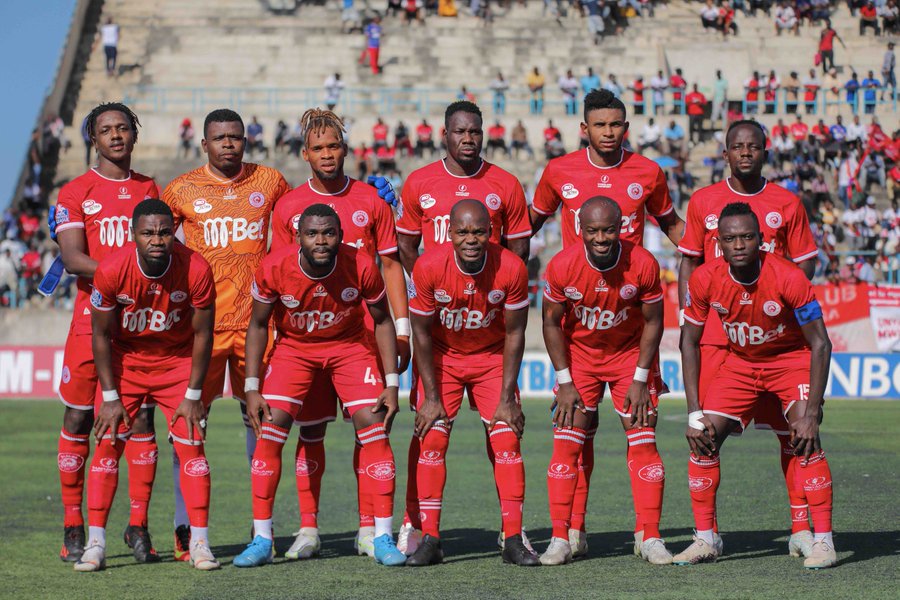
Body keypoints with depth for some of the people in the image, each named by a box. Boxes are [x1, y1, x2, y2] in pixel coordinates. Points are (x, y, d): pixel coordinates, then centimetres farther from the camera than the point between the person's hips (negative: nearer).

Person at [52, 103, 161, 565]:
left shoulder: (150, 190, 14)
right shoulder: (75, 193, 3)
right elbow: (72, 258, -9)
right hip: (92, 318, -2)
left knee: (142, 419, -1)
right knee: (79, 419, 0)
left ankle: (139, 526, 4)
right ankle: (73, 528, 7)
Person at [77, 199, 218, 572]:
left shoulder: (195, 269, -24)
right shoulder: (111, 270, -24)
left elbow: (202, 334, -11)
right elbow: (101, 335, -11)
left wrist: (193, 395, -10)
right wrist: (110, 397, -11)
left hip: (177, 362, 0)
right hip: (124, 361, 0)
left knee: (191, 445, -7)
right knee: (107, 444, -8)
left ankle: (200, 544, -1)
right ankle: (96, 544, -3)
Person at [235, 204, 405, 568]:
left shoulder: (361, 267, -25)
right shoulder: (274, 269, -25)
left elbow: (382, 321, -8)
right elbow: (258, 325, -9)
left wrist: (391, 383, -11)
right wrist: (252, 387, -12)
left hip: (350, 345, 0)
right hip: (294, 347, 0)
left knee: (373, 425, -12)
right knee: (270, 428, -13)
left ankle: (384, 538, -3)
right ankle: (261, 540, -3)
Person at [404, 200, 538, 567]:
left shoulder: (511, 269, -23)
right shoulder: (429, 267, -24)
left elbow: (514, 335, -12)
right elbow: (422, 333, -12)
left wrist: (507, 399, -13)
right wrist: (431, 397, -13)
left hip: (492, 359, 0)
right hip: (442, 357, 0)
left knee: (507, 439, -9)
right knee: (432, 440, -11)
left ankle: (513, 540, -3)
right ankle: (430, 541, -5)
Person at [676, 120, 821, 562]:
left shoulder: (786, 204, 6)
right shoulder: (702, 202, 8)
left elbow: (804, 262, 11)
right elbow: (689, 263, 12)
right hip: (715, 332, 0)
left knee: (791, 428, -2)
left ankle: (801, 529, 4)